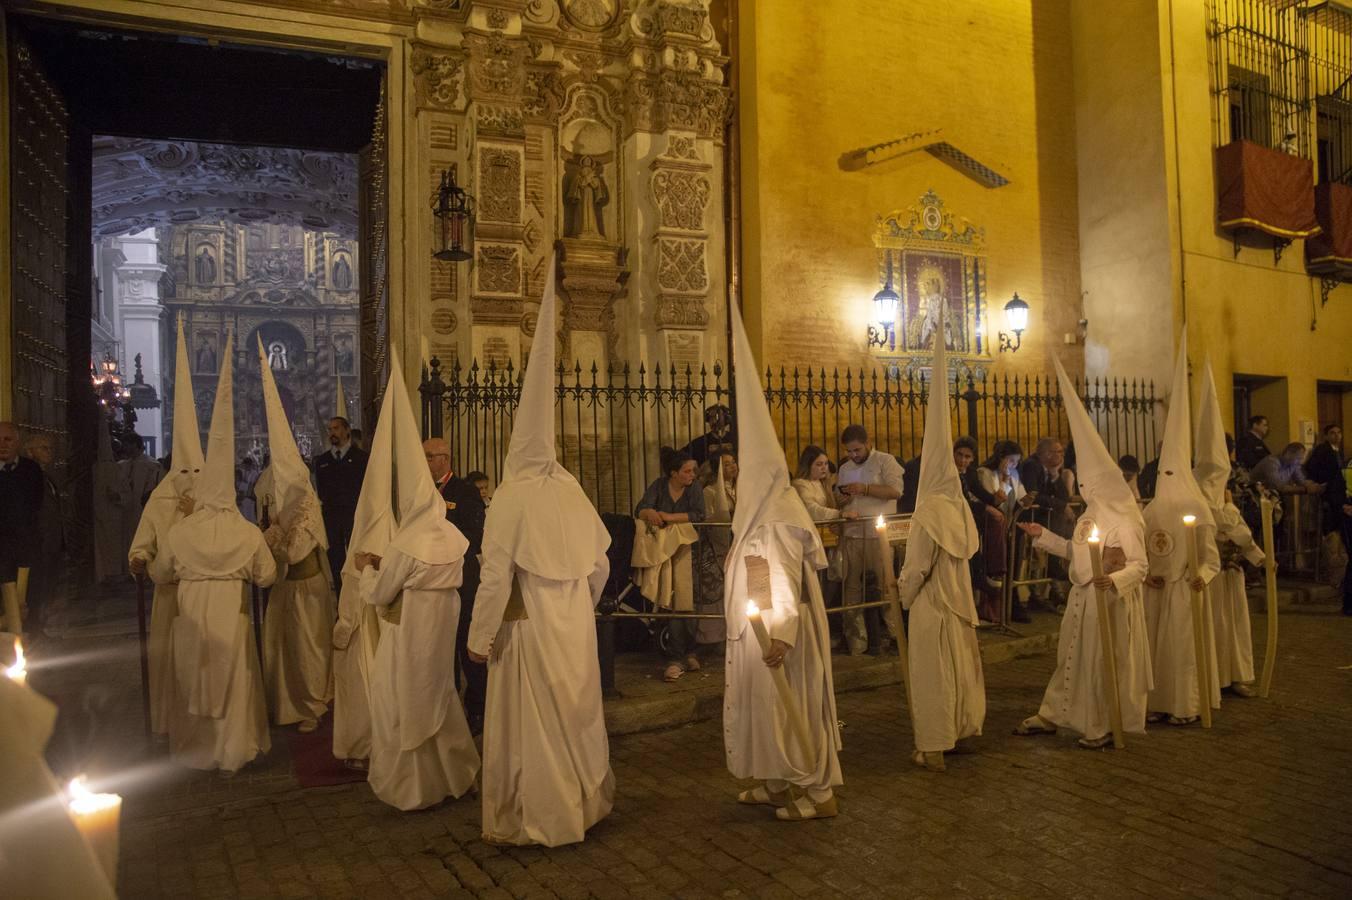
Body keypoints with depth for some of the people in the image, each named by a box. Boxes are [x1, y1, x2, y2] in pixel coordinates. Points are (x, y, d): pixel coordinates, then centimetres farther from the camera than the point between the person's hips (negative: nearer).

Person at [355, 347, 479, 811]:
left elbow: (377, 595, -12)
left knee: (406, 705, 7)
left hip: (410, 635, -7)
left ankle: (413, 785, 17)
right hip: (441, 632, 7)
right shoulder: (453, 537, 1)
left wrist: (366, 567, 5)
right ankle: (451, 772, 33)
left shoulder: (405, 544, -20)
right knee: (438, 698, 22)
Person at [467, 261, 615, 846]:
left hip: (529, 624, -6)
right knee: (577, 714, 19)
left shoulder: (511, 497, -15)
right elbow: (601, 565, 5)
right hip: (575, 623, 6)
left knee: (532, 720, 7)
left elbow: (496, 574, -16)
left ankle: (538, 819, 19)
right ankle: (585, 803, 35)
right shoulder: (573, 492, -1)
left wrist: (479, 636, -6)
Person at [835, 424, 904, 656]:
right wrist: (843, 498, 0)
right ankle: (856, 641, 9)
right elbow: (837, 502, 23)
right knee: (851, 586, 3)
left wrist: (865, 488, -15)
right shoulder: (844, 469, 19)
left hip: (879, 534, -5)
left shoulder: (885, 461, 2)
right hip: (851, 535, 5)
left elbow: (896, 491, -11)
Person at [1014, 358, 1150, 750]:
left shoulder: (1124, 524, -18)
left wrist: (1115, 579, -39)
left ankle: (1103, 728, 19)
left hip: (1110, 602, -8)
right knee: (1071, 659, 16)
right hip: (1081, 598, 8)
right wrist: (1043, 535, 18)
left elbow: (1139, 565, -20)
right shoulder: (1088, 518, 7)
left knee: (1103, 663, 4)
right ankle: (1051, 716, 26)